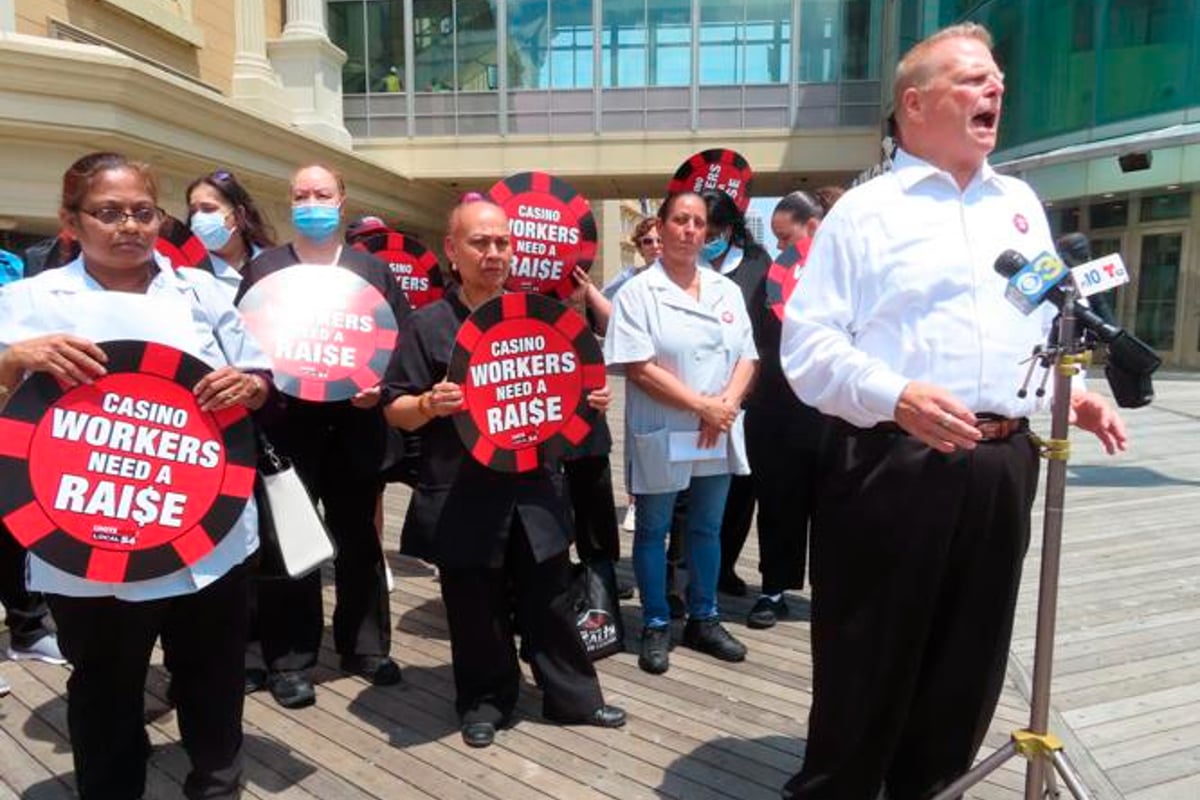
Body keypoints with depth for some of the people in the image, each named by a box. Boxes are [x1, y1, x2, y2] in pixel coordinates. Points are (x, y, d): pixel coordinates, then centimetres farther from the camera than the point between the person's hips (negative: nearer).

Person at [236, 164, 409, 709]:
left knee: (359, 537, 11)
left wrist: (381, 386, -11)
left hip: (354, 422, 1)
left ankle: (366, 646, 26)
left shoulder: (372, 268, 9)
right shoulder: (263, 268, 7)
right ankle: (288, 660, 17)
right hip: (286, 423, -1)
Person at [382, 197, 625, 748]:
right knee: (476, 611, 10)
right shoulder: (427, 325, -6)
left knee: (550, 601, 14)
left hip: (530, 488, 4)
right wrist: (428, 405, -26)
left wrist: (587, 398, -3)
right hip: (462, 498, -3)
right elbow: (396, 412, -5)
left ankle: (573, 695, 31)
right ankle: (484, 701, 31)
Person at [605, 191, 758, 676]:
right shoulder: (638, 292, -6)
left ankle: (703, 620, 29)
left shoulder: (727, 290, 9)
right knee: (653, 530, 8)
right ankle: (656, 627, 22)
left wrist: (727, 404, -11)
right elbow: (638, 367, -14)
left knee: (708, 527, 14)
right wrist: (701, 406, -17)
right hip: (661, 433, -4)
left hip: (718, 433, 5)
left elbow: (746, 357, 8)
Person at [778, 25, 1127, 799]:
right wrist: (896, 396, -23)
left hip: (1003, 465, 6)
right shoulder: (865, 209, -2)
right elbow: (809, 341, -9)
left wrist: (1071, 391, 4)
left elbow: (1050, 324, 23)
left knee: (971, 651, 16)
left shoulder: (1021, 204, 18)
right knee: (869, 656, 4)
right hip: (892, 463, -6)